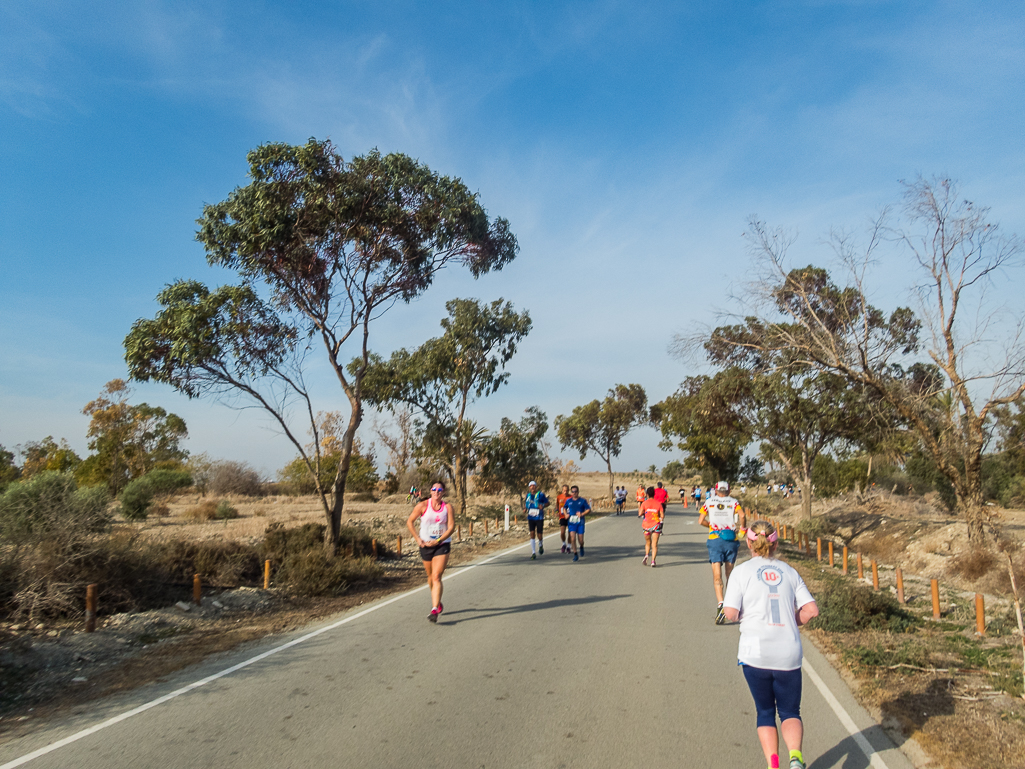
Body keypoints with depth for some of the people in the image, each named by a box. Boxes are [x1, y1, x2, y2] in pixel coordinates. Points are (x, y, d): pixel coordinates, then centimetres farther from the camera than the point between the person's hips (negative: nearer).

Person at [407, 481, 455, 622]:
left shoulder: (447, 507, -4)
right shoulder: (423, 505, -5)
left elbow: (451, 526, -7)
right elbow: (409, 522, 0)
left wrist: (438, 541, -16)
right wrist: (418, 539, -7)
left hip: (442, 545, -2)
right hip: (425, 545, 2)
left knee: (436, 577, -14)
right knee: (430, 576, 17)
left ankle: (435, 609, -17)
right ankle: (437, 602, 40)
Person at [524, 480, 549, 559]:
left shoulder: (541, 494, -4)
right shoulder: (528, 495, 7)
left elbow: (547, 503, 1)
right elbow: (525, 503, 21)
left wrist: (543, 505, -19)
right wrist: (525, 508, 0)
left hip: (539, 518, -3)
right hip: (530, 518, 3)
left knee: (539, 535, 2)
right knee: (532, 534, -2)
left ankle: (540, 545, 37)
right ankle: (533, 553, 4)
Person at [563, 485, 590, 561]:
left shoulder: (582, 500, -1)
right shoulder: (568, 501, 6)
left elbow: (589, 509, 1)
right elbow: (565, 508, 23)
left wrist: (582, 514, -14)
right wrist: (566, 514, 5)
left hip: (580, 522, -1)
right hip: (571, 522, 1)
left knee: (580, 540, 2)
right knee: (572, 538, -12)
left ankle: (581, 547, 37)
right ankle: (575, 554, 1)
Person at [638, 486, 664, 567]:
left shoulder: (644, 503, -6)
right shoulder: (658, 503, -2)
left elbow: (640, 514, -10)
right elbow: (662, 516, -3)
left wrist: (639, 512, 11)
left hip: (646, 525, 0)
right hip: (656, 525, 0)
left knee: (647, 543, 19)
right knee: (654, 544, 3)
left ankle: (646, 555, -2)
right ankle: (653, 561, -7)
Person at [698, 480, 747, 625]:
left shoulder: (709, 502, 10)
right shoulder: (734, 502, 9)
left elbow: (700, 521, 3)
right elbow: (742, 516, -11)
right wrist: (742, 528, 7)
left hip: (715, 539, -1)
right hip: (731, 539, 1)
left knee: (717, 575, -5)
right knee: (729, 573, 17)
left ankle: (720, 603, -24)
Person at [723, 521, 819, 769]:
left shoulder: (742, 571, -2)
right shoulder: (789, 571, 7)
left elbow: (731, 613, -10)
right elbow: (812, 610, 1)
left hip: (756, 652, -2)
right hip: (789, 653, 2)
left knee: (765, 712, 16)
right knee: (790, 711, 15)